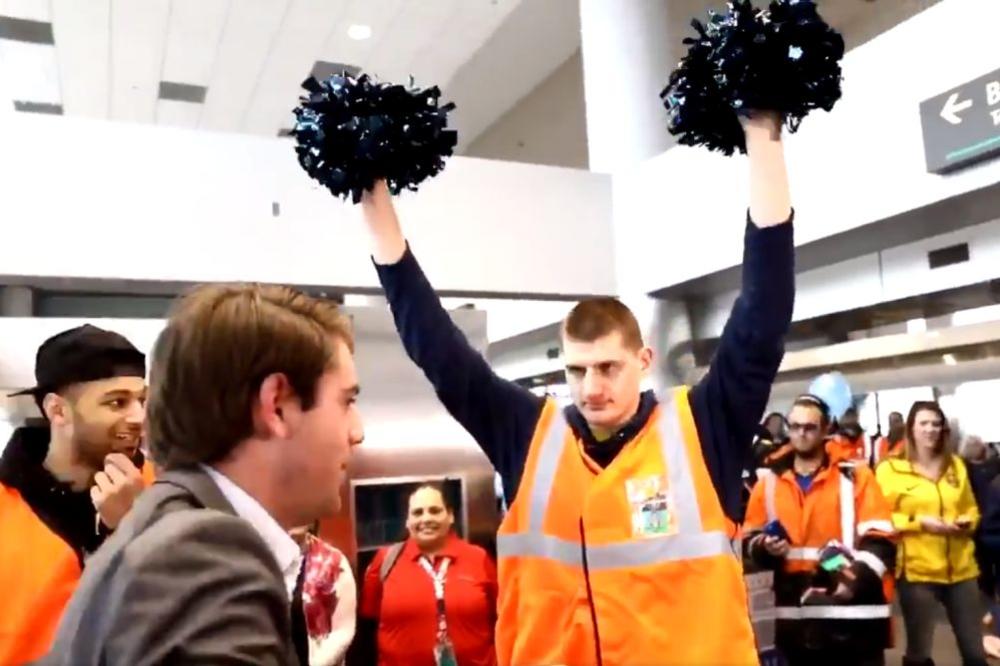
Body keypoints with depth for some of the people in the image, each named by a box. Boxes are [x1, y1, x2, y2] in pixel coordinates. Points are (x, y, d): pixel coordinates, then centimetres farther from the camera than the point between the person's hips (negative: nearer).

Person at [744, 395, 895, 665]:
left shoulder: (855, 476, 1)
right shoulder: (769, 482, 8)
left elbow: (880, 539, -5)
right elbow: (750, 540, 11)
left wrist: (857, 577, -21)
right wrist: (765, 548, -12)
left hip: (854, 611, -2)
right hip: (797, 616, 3)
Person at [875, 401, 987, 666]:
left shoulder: (956, 465, 11)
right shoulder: (890, 468, -5)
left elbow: (971, 508, 19)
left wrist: (967, 522, -3)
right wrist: (918, 522, -18)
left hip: (961, 569, 4)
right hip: (917, 570, -4)